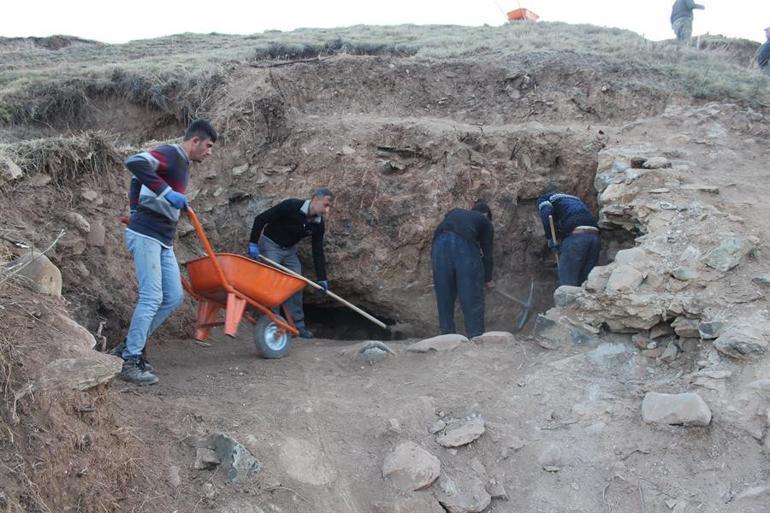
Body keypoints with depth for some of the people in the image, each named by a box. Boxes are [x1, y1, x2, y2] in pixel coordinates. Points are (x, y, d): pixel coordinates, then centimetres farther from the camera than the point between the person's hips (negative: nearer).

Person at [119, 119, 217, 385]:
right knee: (151, 297, -12)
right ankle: (130, 361, -4)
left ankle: (132, 344, 18)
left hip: (164, 241, 10)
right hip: (145, 236, -10)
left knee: (173, 297, 8)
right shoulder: (170, 154, -11)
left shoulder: (183, 165, 18)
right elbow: (134, 162, -29)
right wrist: (166, 192, -30)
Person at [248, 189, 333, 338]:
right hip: (271, 245, -6)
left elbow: (318, 252, -5)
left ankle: (298, 325, 10)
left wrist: (322, 279, -8)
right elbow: (260, 219, -24)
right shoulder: (291, 206, -29)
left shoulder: (319, 224, -11)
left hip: (290, 249, 6)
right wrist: (253, 244, -25)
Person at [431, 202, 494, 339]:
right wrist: (488, 280, 39)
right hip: (465, 245, -3)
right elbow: (487, 253, 26)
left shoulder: (454, 213, 38)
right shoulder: (485, 222, 28)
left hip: (439, 243, 3)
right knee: (472, 298, 5)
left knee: (444, 297, 12)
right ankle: (476, 337, 5)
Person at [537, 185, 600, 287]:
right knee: (585, 282, 11)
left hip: (575, 236, -6)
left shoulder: (544, 199, 19)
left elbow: (546, 213, -4)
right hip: (594, 235, 6)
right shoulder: (575, 198, 38)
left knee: (567, 283, -3)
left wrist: (550, 238, 0)